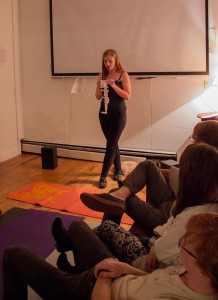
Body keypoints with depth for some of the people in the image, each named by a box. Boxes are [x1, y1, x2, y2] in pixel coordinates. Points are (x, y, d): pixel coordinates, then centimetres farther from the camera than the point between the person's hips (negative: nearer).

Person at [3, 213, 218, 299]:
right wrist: (125, 268, -15)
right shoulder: (196, 276, -22)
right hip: (121, 277, 7)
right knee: (76, 226, 29)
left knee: (13, 255, 6)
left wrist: (104, 279, -17)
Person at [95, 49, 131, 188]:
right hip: (104, 113, 5)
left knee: (111, 145, -4)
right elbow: (98, 97, 8)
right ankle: (118, 171, 28)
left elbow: (128, 96, -12)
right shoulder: (102, 75, 6)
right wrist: (99, 87, -12)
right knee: (113, 144, 14)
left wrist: (114, 85, -22)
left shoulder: (123, 75, -6)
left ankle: (103, 176, -1)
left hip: (118, 114, -5)